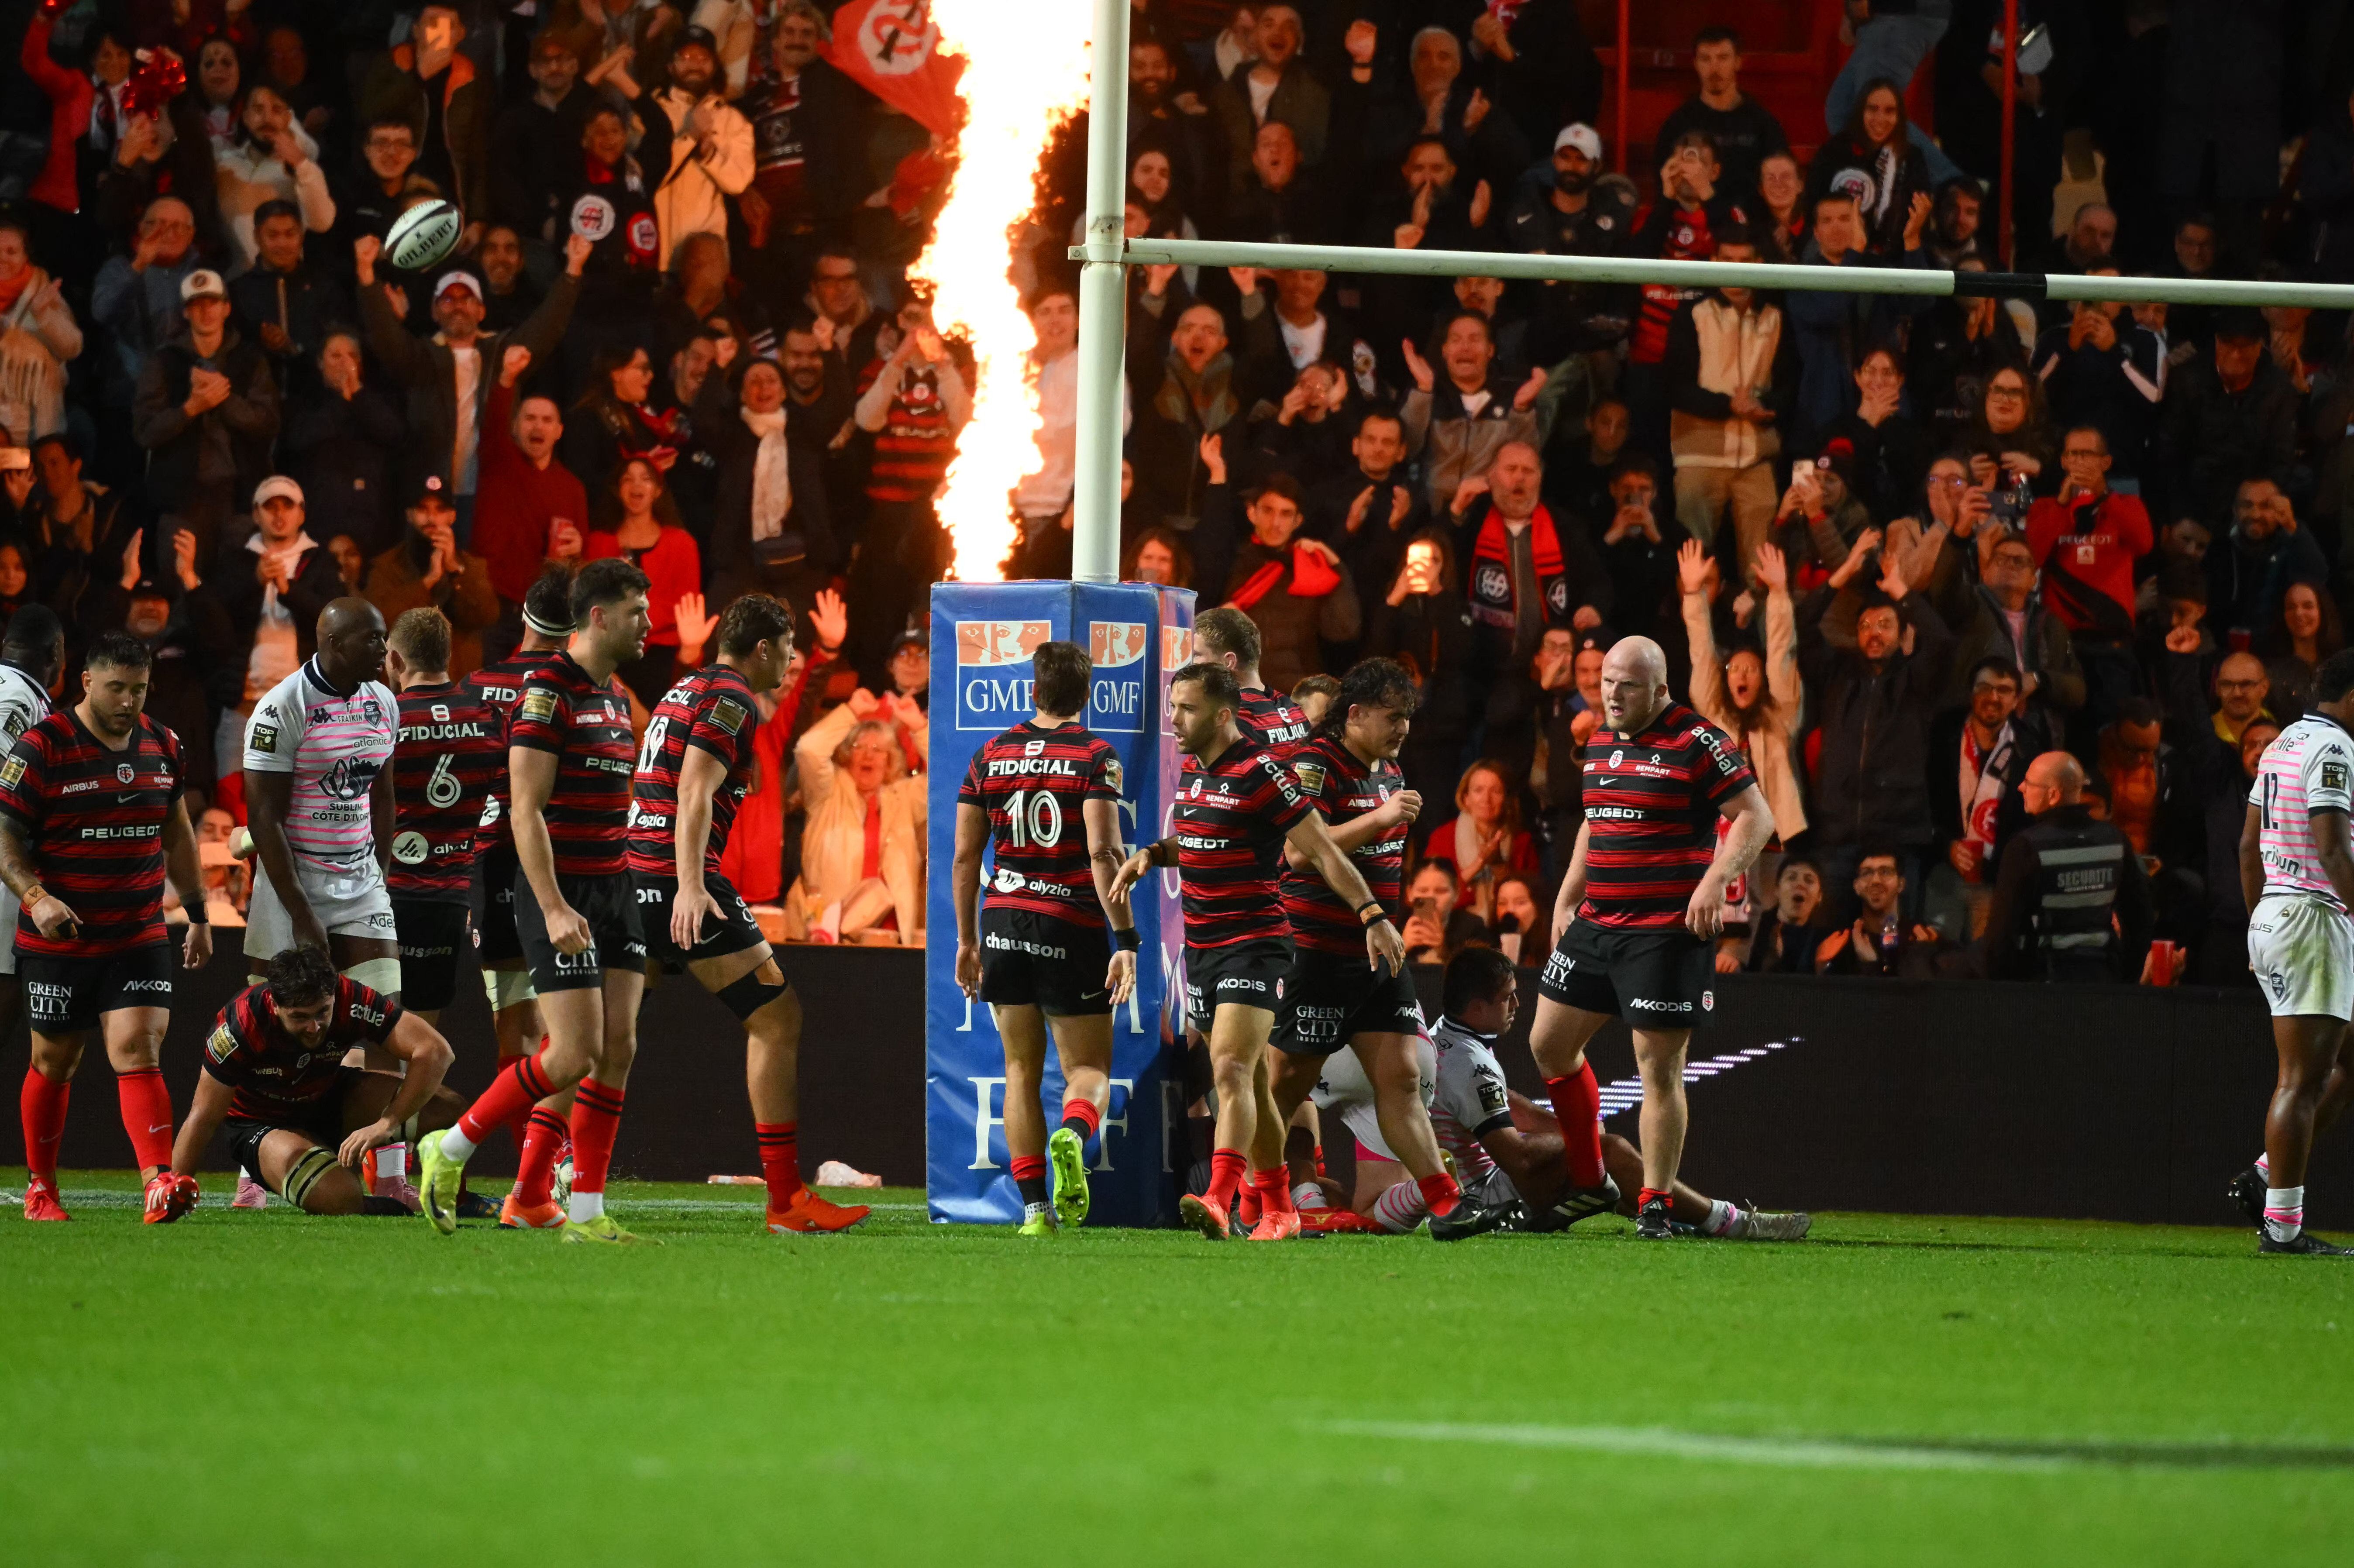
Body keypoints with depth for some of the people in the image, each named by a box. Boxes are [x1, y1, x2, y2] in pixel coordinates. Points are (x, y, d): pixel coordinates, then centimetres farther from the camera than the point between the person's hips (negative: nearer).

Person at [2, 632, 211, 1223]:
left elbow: (178, 836, 19)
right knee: (55, 1063, 9)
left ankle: (161, 1182, -26)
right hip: (58, 939, -2)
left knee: (137, 1051, -13)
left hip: (140, 936, 2)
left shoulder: (163, 746, 7)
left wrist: (198, 916, 19)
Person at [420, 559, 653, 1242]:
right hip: (560, 895, -8)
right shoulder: (547, 692, -14)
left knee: (618, 1049, 1)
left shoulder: (615, 698, 14)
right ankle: (450, 1149, 6)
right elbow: (527, 809, -18)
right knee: (577, 1054, -11)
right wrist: (553, 907, -24)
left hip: (613, 890, 8)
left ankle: (586, 1211, 4)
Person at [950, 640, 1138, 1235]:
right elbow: (1102, 853, -15)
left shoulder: (991, 756, 7)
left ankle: (1036, 1207, 4)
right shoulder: (1096, 757, -5)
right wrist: (1125, 940, -14)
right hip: (1072, 927, -3)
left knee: (1021, 1069, 12)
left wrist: (967, 940, 17)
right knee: (1088, 1069, 5)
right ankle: (1073, 1137, -30)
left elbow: (966, 856, 8)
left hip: (1005, 920, 3)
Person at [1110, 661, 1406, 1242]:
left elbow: (1322, 849, -11)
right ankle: (1278, 1210, 23)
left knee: (1231, 1071, -22)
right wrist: (1151, 855, 9)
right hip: (1202, 949, 8)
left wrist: (1372, 916, -14)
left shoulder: (1259, 772, -14)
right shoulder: (1192, 770, 10)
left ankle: (1218, 1202, -35)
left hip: (1253, 946, -8)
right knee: (1250, 1084, 14)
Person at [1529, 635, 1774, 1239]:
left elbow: (1756, 817, -12)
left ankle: (1655, 1205, 2)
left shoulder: (1697, 743, -11)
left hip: (1667, 932, -8)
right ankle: (1591, 1183, 24)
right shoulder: (1599, 744, 13)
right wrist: (1567, 900, 23)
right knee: (1549, 1044, 11)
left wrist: (1715, 881, -23)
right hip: (1596, 923, 8)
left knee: (1659, 1067, -6)